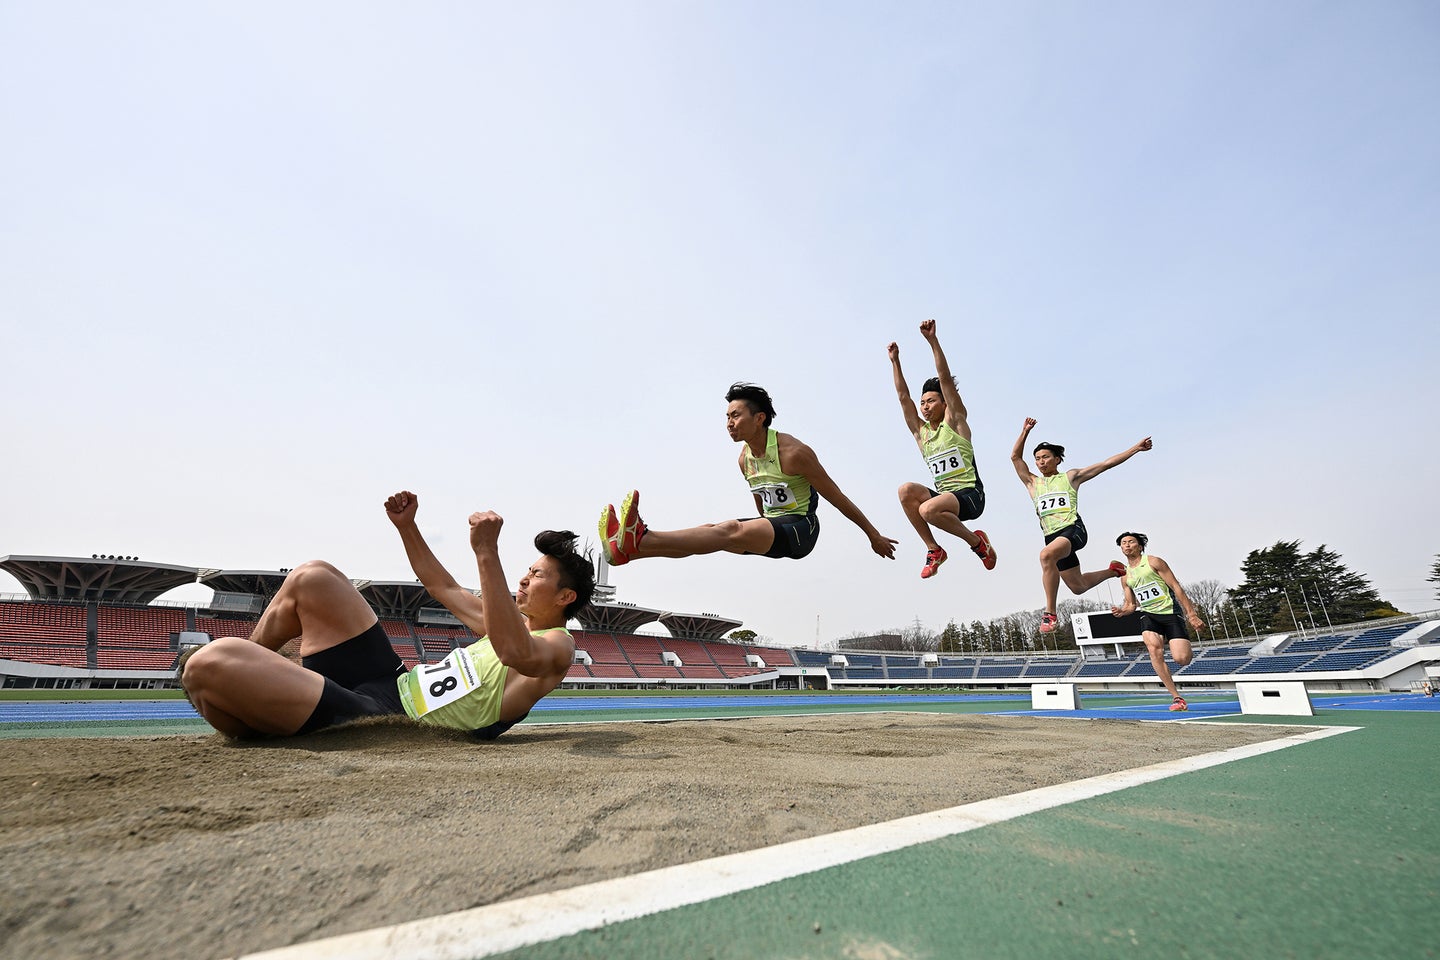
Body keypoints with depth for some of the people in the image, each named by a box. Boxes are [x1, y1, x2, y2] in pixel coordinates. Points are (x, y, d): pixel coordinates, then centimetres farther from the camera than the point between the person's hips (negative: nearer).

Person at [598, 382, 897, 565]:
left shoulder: (793, 452, -15)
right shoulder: (745, 458, 8)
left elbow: (837, 497, -8)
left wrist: (873, 535, -1)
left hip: (800, 528, -7)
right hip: (772, 531, 8)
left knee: (732, 530, -31)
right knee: (711, 530, -16)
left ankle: (641, 540, -48)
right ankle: (630, 546, -33)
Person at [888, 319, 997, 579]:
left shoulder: (954, 421, 2)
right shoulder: (920, 431, 15)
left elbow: (945, 379, -6)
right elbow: (903, 397, 14)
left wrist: (932, 340, -12)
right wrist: (895, 361, 13)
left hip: (969, 494, -6)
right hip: (942, 495, 6)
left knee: (928, 509, -34)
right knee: (906, 490, -23)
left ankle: (976, 541, -6)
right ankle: (934, 549, -12)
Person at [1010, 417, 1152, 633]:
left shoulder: (1070, 476, 14)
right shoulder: (1032, 483, 20)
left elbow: (1106, 463, 13)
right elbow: (1015, 457, 13)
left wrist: (1136, 448, 9)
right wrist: (1025, 431, 8)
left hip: (1073, 528, -5)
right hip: (1052, 535, 5)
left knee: (1046, 555, -37)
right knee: (1077, 586, 12)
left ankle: (1050, 613, -33)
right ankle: (1113, 571, 42)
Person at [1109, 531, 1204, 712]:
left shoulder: (1153, 562, -3)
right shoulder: (1125, 575, 12)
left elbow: (1176, 588, -5)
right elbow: (1131, 604, 17)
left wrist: (1191, 615, -11)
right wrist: (1122, 611, -8)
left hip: (1170, 612, -4)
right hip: (1148, 615, 4)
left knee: (1180, 659, -15)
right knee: (1154, 649, -24)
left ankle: (1188, 653, 25)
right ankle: (1176, 697, -16)